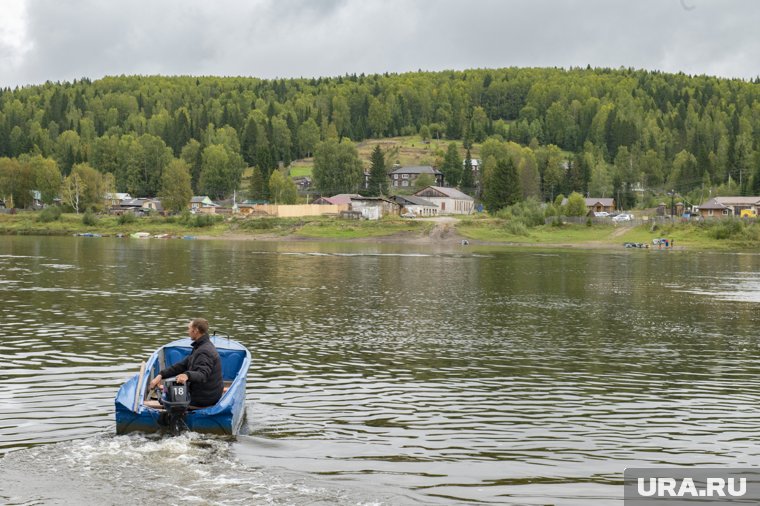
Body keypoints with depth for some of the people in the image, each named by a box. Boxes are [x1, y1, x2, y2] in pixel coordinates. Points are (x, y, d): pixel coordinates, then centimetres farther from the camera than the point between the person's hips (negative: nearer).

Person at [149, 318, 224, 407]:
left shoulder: (204, 352, -23)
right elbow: (182, 365, 8)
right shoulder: (199, 347, 11)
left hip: (203, 398, -10)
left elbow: (202, 375, -39)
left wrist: (187, 375, -59)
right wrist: (161, 375, -2)